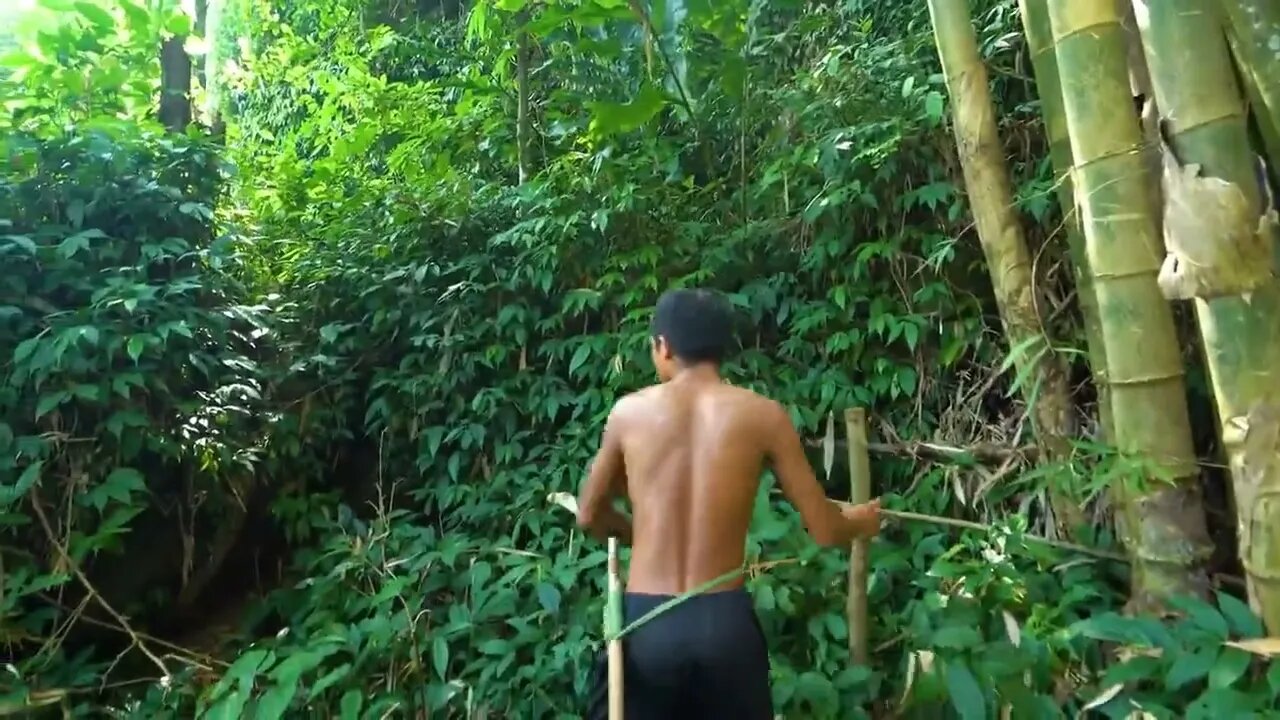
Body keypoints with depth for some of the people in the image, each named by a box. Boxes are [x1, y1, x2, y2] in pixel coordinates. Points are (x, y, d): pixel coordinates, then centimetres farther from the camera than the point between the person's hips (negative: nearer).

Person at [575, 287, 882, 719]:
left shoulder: (629, 412, -2)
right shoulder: (763, 415, -5)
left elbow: (590, 517, 12)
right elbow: (825, 532, 1)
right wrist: (861, 522, 25)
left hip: (644, 624, 0)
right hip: (725, 623, 0)